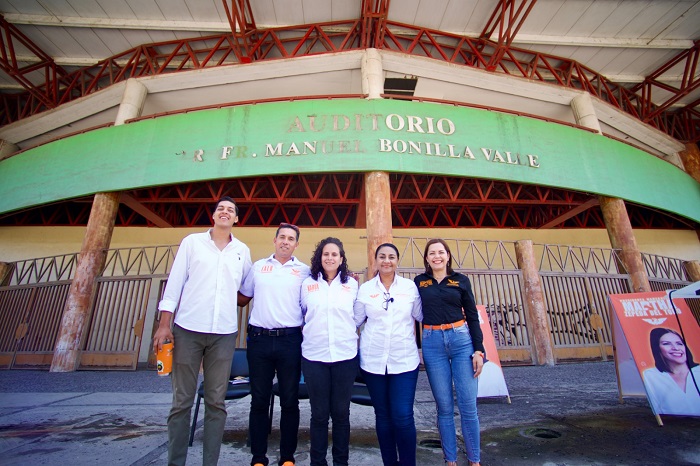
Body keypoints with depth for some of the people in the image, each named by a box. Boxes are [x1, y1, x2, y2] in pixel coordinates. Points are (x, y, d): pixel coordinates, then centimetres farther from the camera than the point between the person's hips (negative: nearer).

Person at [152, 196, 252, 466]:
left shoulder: (242, 251, 10)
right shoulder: (192, 242, 5)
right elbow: (174, 282, 1)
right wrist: (164, 325, -3)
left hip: (224, 334, 2)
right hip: (187, 330, -1)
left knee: (216, 402, 7)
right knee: (181, 401, 5)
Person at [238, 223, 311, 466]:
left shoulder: (303, 270, 4)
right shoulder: (258, 266, 9)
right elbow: (242, 298, 15)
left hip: (290, 340, -1)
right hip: (259, 339, 1)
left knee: (289, 401, 9)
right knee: (259, 400, 11)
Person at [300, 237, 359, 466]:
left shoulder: (351, 284, 3)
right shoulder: (308, 284, 3)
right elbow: (302, 313, 14)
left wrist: (347, 333, 6)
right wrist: (313, 330, 8)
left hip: (345, 355, 0)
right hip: (314, 355, 0)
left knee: (341, 412, 11)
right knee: (319, 413, 9)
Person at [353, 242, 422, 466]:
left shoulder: (410, 286, 2)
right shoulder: (365, 288, 2)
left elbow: (421, 316, 11)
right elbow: (354, 320, 8)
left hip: (404, 360, -1)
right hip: (373, 360, 1)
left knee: (403, 416, -4)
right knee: (382, 415, 12)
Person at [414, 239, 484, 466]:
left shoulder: (461, 280, 4)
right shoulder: (419, 282, 4)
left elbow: (472, 316, 5)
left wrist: (478, 350, -1)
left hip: (461, 340, 0)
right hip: (432, 344, 0)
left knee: (468, 405, 3)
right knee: (444, 405, 9)